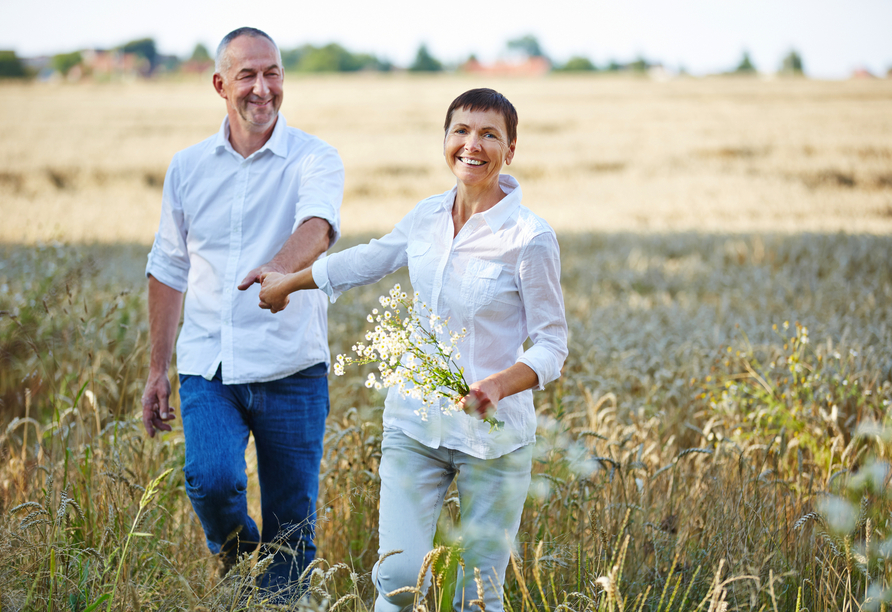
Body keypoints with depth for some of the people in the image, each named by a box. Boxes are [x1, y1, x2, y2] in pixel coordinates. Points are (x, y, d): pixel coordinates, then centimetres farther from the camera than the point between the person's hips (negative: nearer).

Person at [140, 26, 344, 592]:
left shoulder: (315, 160, -4)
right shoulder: (188, 168, 8)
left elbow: (317, 227, -25)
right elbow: (168, 270, 16)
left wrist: (279, 268, -47)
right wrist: (158, 370, 15)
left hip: (290, 370, -2)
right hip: (207, 367, 2)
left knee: (292, 525, 2)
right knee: (211, 481, -21)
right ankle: (237, 555, 11)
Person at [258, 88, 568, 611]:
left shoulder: (531, 239, -11)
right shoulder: (428, 217, 4)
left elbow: (552, 345, -8)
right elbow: (371, 259, 23)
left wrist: (499, 385, -27)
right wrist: (289, 281, 36)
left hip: (494, 438, -3)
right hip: (415, 425, 4)